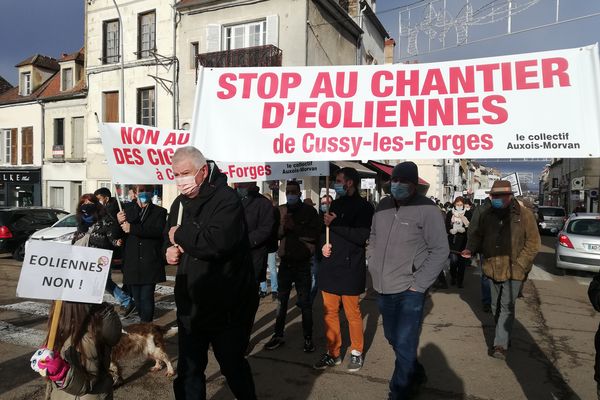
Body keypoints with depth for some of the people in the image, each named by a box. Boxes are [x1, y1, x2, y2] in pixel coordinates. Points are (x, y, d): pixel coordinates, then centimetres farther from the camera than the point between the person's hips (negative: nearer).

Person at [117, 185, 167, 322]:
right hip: (133, 263, 3)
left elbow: (158, 231, -15)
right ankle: (144, 322, 26)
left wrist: (132, 228, -18)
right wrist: (119, 222, -11)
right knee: (137, 298, 11)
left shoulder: (159, 212, 3)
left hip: (150, 264, -3)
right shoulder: (128, 209, 11)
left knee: (146, 297, -6)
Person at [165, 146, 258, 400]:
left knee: (233, 367, 13)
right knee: (188, 370, 18)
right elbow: (169, 238, 20)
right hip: (190, 305, 7)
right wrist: (169, 249, -4)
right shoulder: (181, 203, 8)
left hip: (226, 306, -7)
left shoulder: (226, 199, -18)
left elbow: (217, 242, -34)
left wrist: (181, 235, -19)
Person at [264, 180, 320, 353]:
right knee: (281, 300, 12)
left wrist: (293, 227, -18)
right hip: (285, 262, 3)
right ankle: (278, 335, 24)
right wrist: (282, 223, -20)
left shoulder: (309, 211, -4)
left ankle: (308, 338, 16)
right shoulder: (280, 211, 5)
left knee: (305, 302, 5)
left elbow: (313, 235, -13)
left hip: (303, 263, -3)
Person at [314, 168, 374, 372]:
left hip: (350, 268, -6)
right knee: (330, 312, 10)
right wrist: (324, 244, 2)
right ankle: (333, 353, 24)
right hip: (330, 266, 6)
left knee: (352, 313, 4)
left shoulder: (364, 206, -6)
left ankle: (356, 352, 23)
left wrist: (335, 224, -16)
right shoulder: (336, 204, 16)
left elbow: (362, 236, -18)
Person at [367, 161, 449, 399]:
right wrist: (374, 268, 9)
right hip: (382, 289, 7)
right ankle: (416, 374, 46)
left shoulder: (427, 209, -14)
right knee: (393, 339, 22)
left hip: (409, 291, -6)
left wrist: (418, 285, -14)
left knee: (404, 345, -1)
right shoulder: (383, 205, 3)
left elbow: (440, 251, -13)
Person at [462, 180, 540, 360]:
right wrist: (470, 248, -4)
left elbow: (533, 242, -7)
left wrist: (520, 263, -14)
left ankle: (500, 344, 1)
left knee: (506, 306, -6)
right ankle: (505, 336, 38)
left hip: (513, 270, -5)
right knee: (495, 306, 17)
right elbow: (478, 234, 16)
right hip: (493, 268, 5)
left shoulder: (524, 215, -9)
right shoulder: (487, 215, 3)